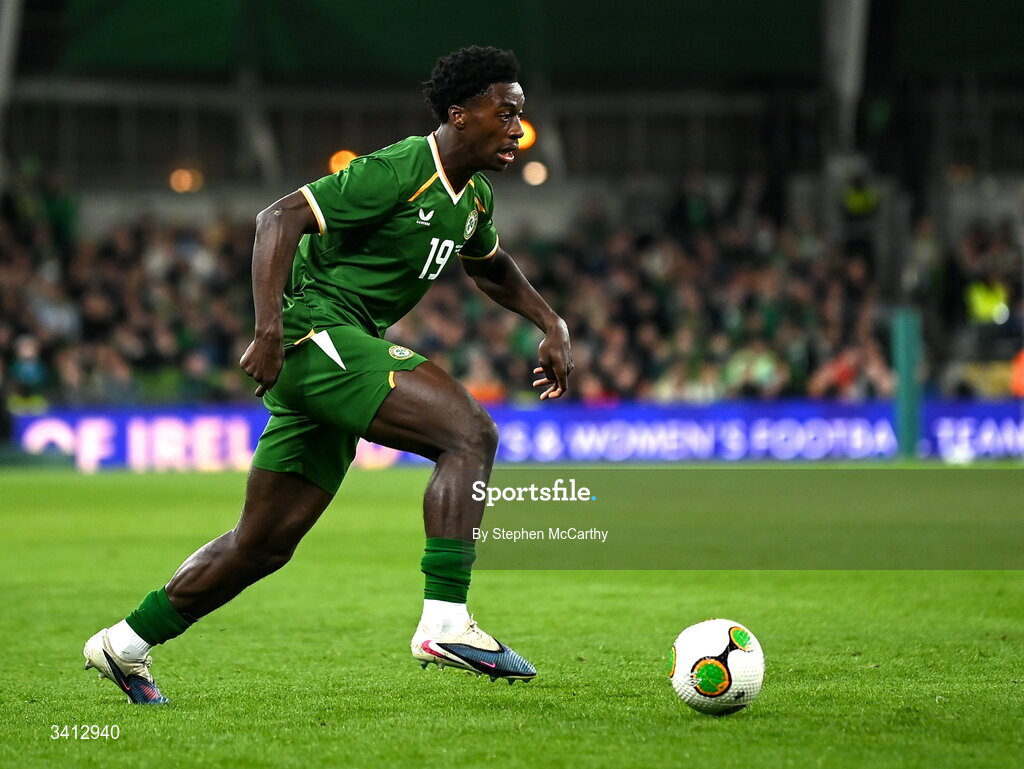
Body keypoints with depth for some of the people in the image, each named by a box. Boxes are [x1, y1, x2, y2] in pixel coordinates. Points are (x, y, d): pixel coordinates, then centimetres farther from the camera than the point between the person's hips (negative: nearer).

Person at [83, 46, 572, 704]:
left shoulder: (474, 197, 13)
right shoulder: (398, 172, -14)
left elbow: (493, 268, 35)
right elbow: (280, 218, -18)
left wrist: (552, 324, 20)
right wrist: (269, 331, -28)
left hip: (345, 352, 10)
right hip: (317, 326, -10)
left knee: (264, 545, 11)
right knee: (471, 433, -22)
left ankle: (126, 644, 21)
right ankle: (446, 621, -27)